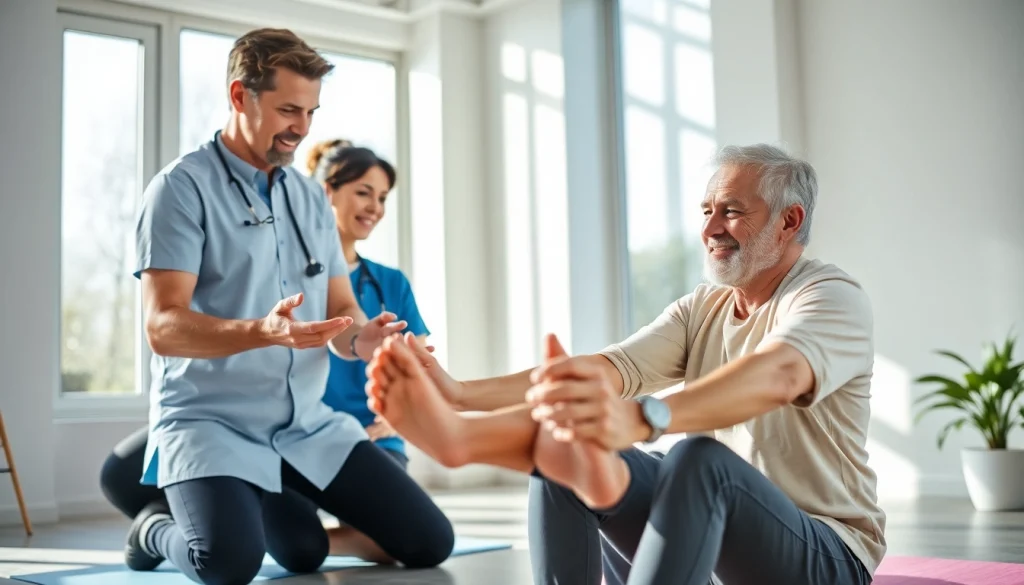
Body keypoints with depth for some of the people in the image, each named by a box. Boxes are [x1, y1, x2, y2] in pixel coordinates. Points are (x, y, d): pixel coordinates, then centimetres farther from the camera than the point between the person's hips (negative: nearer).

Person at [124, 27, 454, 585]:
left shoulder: (310, 197, 12)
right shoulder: (182, 187, -8)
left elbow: (341, 311, 10)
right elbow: (163, 326, -17)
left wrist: (361, 338, -15)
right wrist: (263, 332, -35)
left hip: (307, 423, 6)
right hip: (211, 419, -6)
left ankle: (279, 513, 22)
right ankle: (157, 526, 6)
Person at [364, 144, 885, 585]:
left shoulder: (833, 297, -11)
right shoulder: (701, 308, 9)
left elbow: (777, 375, -35)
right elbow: (609, 368, -8)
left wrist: (639, 418, -55)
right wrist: (461, 394, -23)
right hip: (713, 535, 6)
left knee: (701, 458, -35)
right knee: (564, 447, -11)